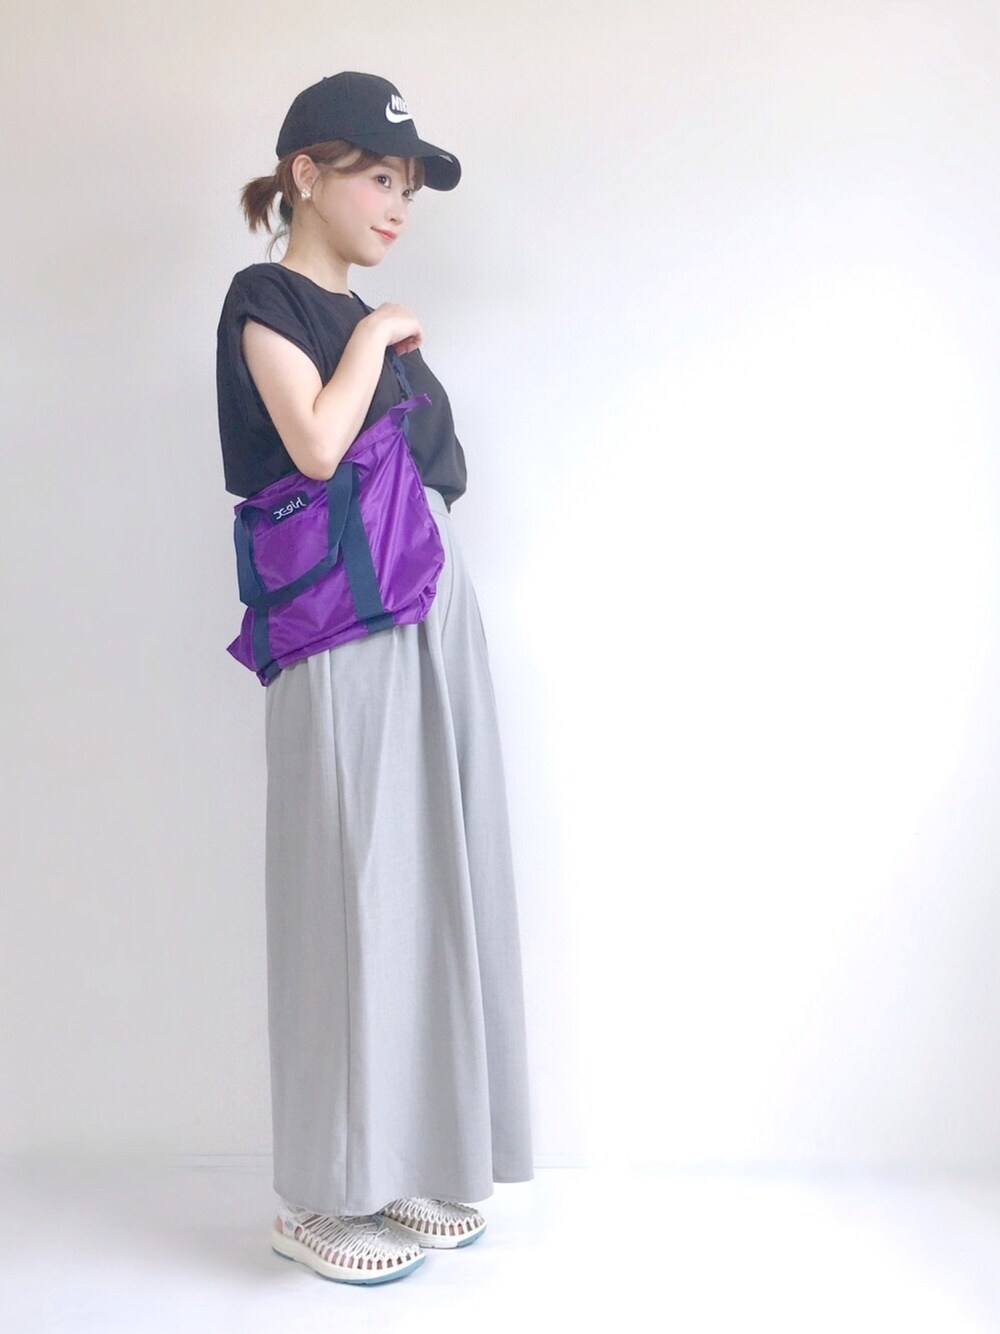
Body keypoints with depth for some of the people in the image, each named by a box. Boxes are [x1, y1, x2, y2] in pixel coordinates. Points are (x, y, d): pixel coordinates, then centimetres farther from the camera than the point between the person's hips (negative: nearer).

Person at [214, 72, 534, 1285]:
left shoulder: (376, 320, 21)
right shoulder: (266, 300, 0)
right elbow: (315, 444, -17)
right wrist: (375, 336, -5)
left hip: (436, 608, 8)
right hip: (345, 627, -8)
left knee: (436, 880, 9)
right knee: (353, 889, -4)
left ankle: (416, 1165, 22)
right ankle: (325, 1196, 12)